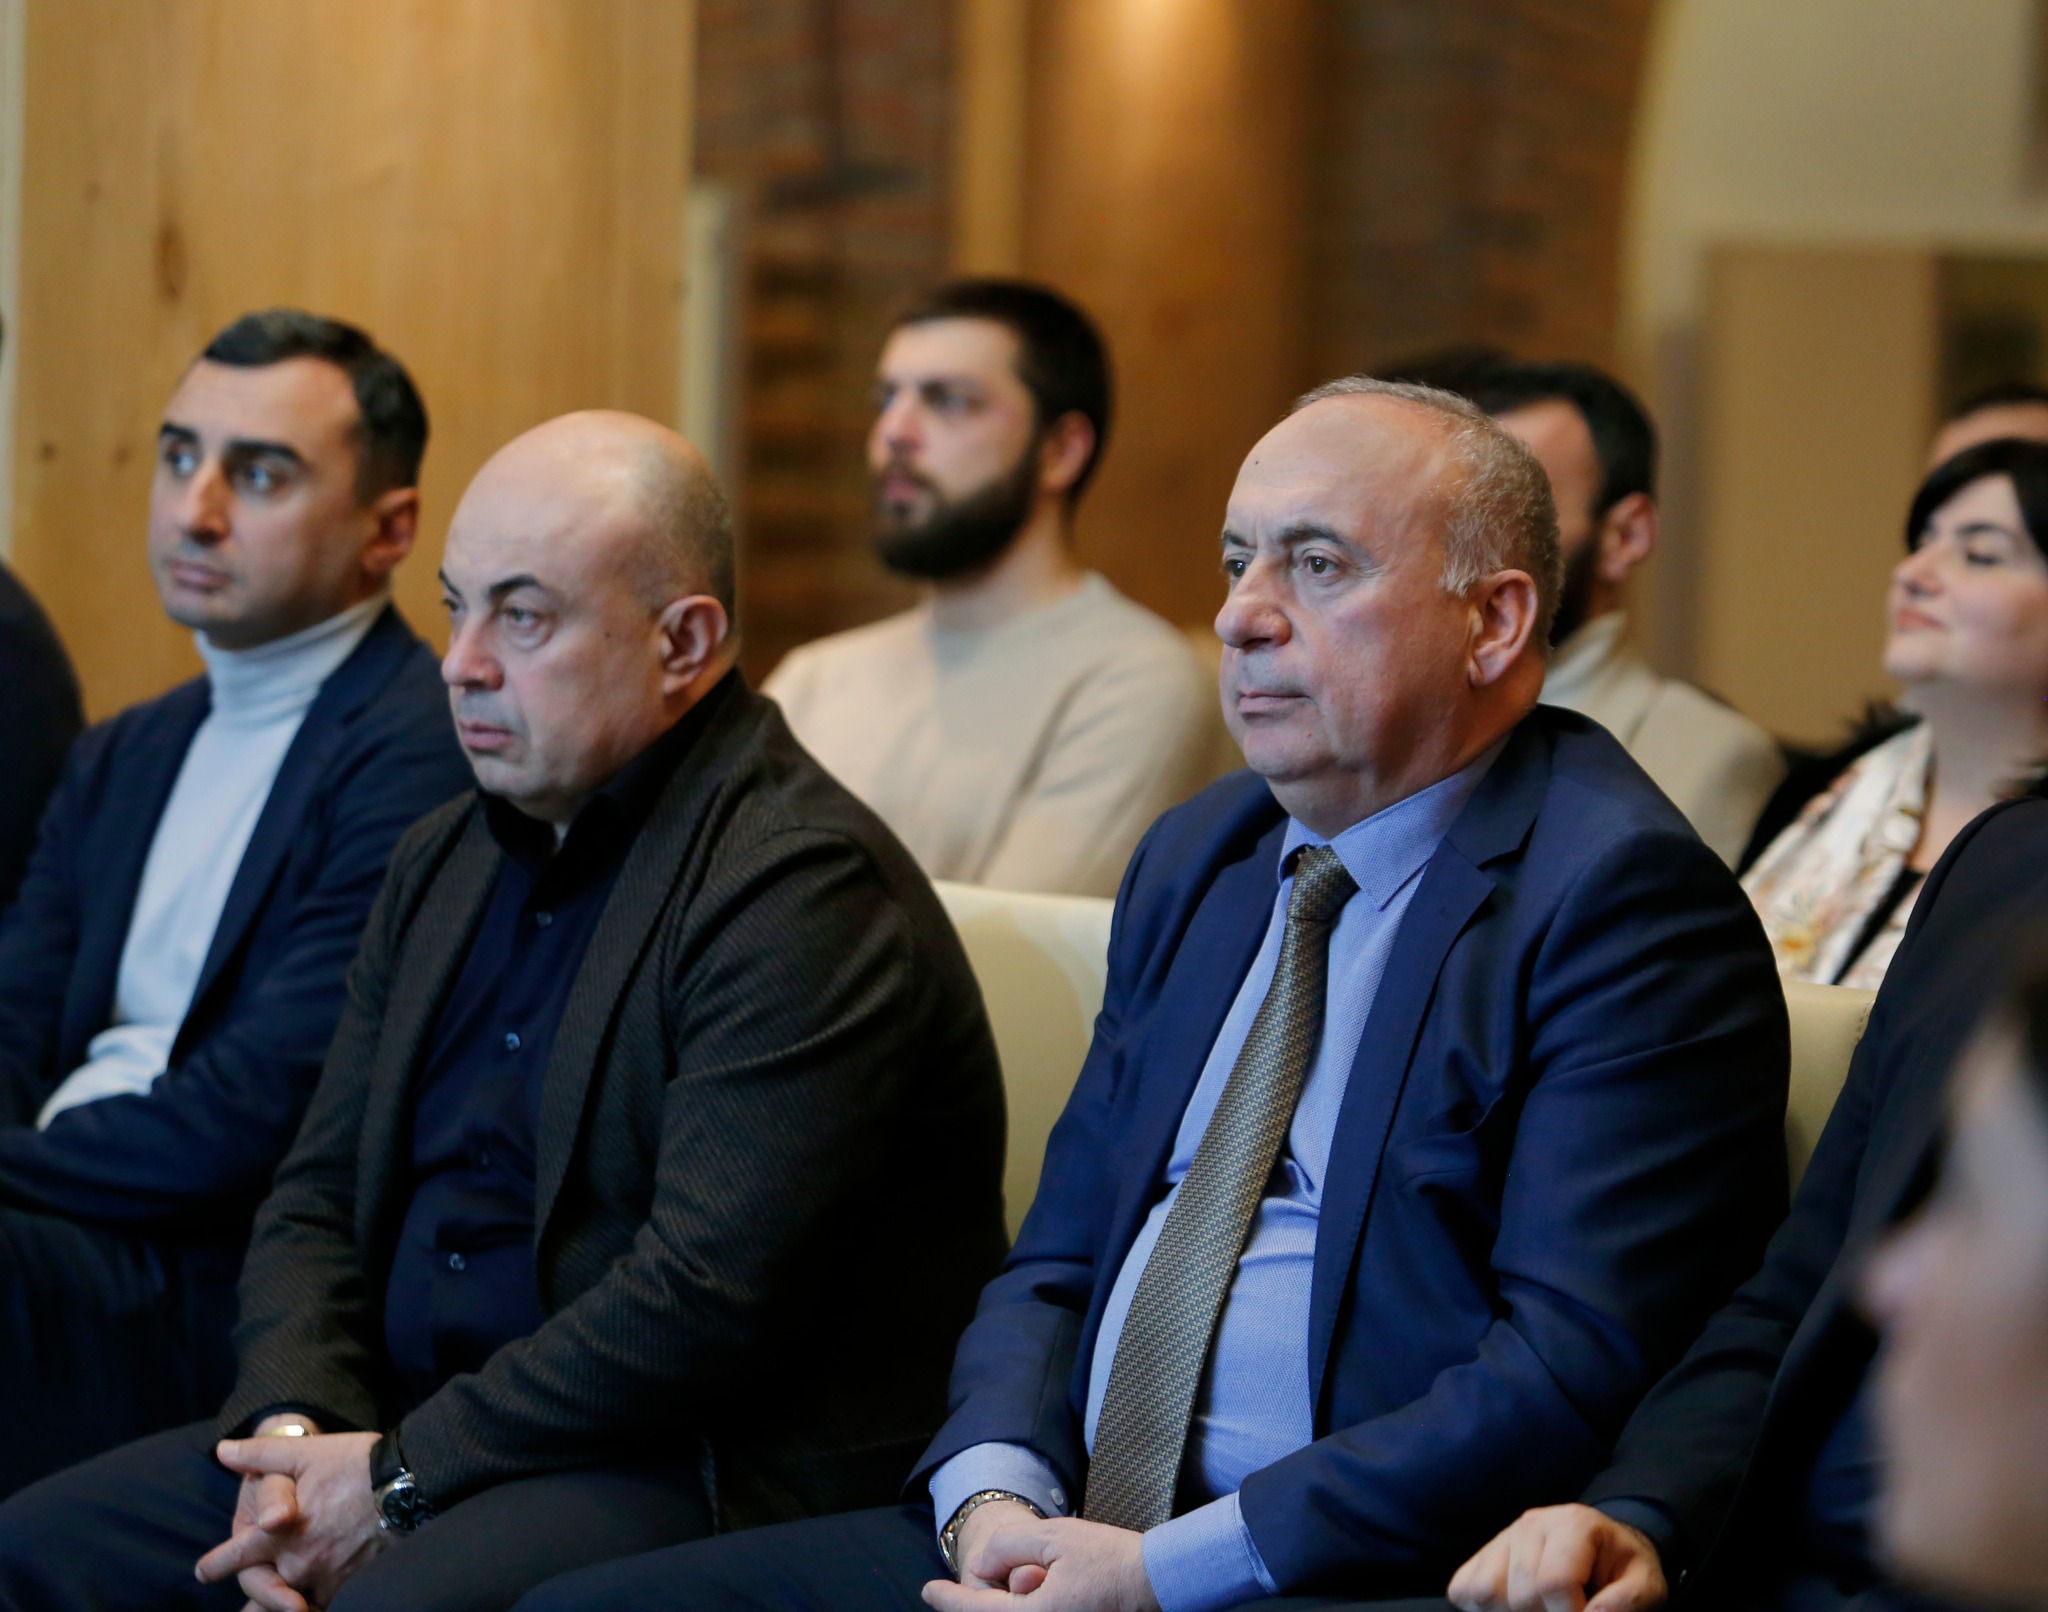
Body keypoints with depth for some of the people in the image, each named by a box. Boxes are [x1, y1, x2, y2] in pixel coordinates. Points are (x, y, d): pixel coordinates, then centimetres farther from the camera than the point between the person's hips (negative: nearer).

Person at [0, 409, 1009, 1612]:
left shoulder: (803, 891, -14)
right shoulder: (444, 860, 15)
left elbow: (710, 1299, -21)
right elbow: (320, 1196, 14)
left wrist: (402, 1480, -16)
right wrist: (297, 1428, -6)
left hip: (694, 1469, -8)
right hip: (398, 1432, 8)